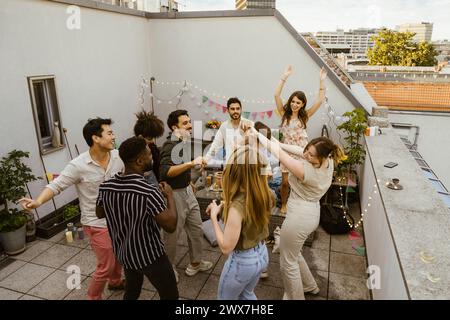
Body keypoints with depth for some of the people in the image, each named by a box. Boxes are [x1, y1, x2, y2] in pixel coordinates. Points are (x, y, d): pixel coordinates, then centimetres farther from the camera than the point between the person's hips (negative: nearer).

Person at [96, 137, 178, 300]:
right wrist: (169, 195, -14)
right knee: (170, 295, 15)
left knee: (131, 292, 30)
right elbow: (170, 225, -27)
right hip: (150, 256, -6)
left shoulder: (106, 186, -11)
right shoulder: (149, 192, -32)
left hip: (123, 253, 7)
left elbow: (100, 213, 7)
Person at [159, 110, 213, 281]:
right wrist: (191, 163, -41)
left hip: (187, 191, 9)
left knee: (196, 229, 17)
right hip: (174, 194, -9)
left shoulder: (183, 142, 5)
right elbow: (166, 171, -38)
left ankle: (195, 263, 36)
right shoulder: (170, 146, -22)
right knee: (172, 234, 9)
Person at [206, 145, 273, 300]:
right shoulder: (265, 195, -13)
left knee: (225, 297, 25)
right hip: (262, 254, 6)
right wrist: (227, 205, -1)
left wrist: (214, 216, -17)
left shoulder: (237, 206, -35)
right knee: (247, 294, 33)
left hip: (242, 261, -6)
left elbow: (226, 247, -25)